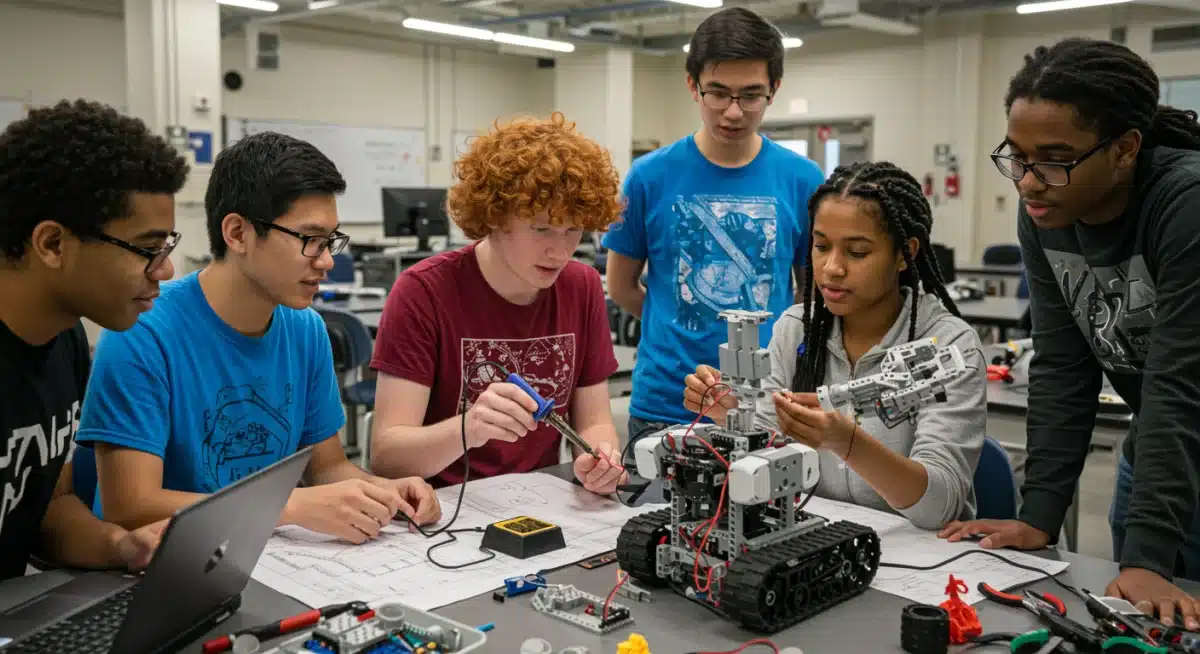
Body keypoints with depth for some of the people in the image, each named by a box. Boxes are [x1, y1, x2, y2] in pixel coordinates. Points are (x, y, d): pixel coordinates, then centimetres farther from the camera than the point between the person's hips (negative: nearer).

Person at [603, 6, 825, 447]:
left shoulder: (803, 180, -2)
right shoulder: (650, 176, -4)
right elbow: (622, 287, 7)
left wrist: (772, 337, 1)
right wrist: (681, 333, 8)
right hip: (664, 405, -1)